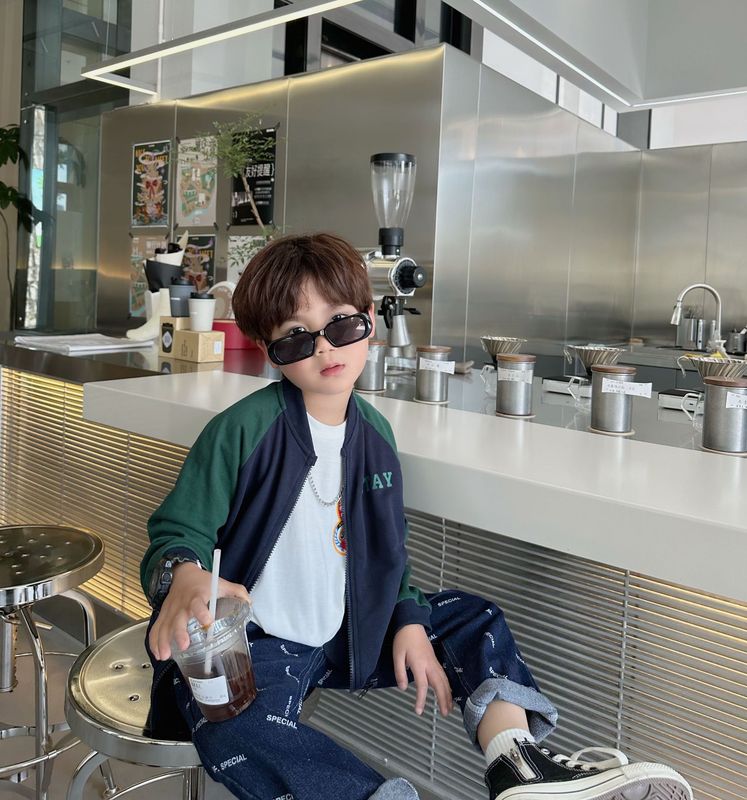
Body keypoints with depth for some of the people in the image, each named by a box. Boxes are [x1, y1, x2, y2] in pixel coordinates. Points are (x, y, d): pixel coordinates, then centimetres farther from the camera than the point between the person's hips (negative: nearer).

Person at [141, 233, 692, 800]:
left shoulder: (374, 433, 1)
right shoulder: (242, 430, -16)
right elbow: (176, 532, -15)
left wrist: (410, 621, -3)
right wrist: (185, 577, -38)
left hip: (346, 634, 6)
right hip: (250, 644, -5)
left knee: (474, 620, 4)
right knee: (242, 730, -38)